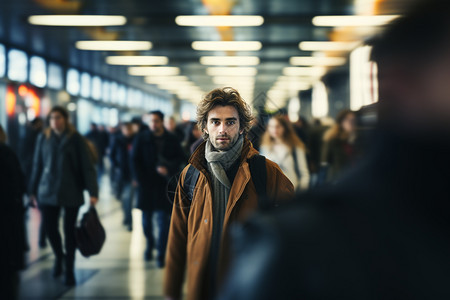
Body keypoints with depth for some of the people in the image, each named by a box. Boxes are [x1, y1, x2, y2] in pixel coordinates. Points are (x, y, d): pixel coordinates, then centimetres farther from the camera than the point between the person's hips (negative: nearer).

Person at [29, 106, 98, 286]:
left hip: (71, 192, -2)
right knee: (49, 227, 4)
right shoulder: (43, 138, 4)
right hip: (48, 191, 2)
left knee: (69, 230, 4)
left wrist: (92, 192, -15)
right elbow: (37, 165, 8)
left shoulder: (75, 139, -4)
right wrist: (33, 190, 8)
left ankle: (69, 270, 15)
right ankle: (59, 256, 33)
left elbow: (87, 167, -8)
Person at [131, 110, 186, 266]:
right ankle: (150, 245, 35)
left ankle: (161, 254, 1)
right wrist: (138, 178, -6)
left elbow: (181, 158, 8)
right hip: (146, 183, 1)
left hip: (164, 183, -1)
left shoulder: (171, 140, 2)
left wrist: (169, 168, -9)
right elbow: (134, 159, 2)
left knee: (163, 220, -4)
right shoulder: (141, 138, 1)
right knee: (146, 218, 11)